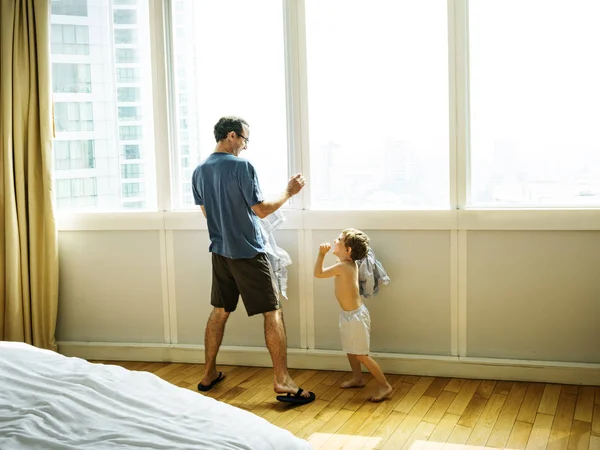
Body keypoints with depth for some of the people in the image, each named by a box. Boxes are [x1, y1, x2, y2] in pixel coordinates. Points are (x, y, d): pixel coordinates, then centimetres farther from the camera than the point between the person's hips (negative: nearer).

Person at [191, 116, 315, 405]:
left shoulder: (199, 172, 5)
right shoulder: (242, 166, -16)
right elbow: (261, 210, -16)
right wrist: (289, 192, -4)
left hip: (220, 252, 7)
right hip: (248, 253, -7)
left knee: (219, 312, 18)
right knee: (273, 313, -1)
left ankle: (209, 374, 25)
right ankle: (282, 382, -3)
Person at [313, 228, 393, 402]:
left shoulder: (342, 266, -27)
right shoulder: (351, 263, -1)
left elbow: (318, 273, -21)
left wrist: (321, 254, -18)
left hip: (355, 316, -10)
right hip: (348, 315, 10)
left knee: (361, 355, -2)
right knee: (350, 349, 24)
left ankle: (384, 385, 7)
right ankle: (358, 378, 41)